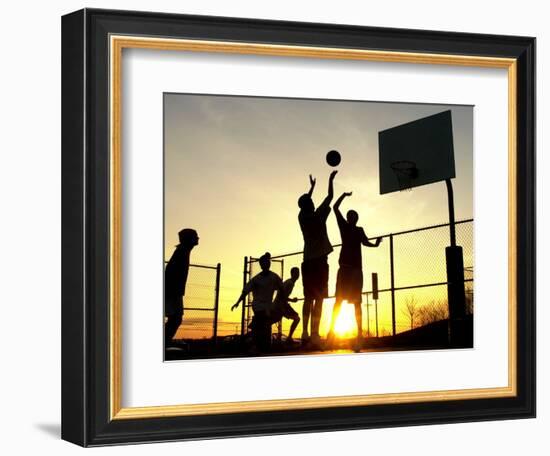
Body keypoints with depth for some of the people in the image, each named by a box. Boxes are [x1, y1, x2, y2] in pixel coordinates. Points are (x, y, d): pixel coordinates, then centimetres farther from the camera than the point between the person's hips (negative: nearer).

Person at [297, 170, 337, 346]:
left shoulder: (302, 217, 6)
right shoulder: (318, 216, -6)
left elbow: (305, 203, 26)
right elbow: (330, 197, 4)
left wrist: (312, 186, 38)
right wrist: (331, 179, 16)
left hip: (307, 262, 6)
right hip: (319, 261, -6)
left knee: (308, 298, 9)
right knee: (319, 298, -10)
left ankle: (305, 333, 3)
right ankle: (314, 334, -18)